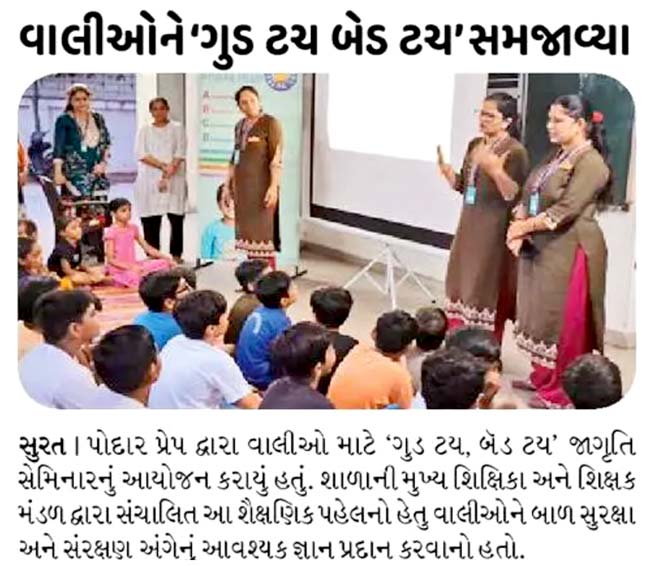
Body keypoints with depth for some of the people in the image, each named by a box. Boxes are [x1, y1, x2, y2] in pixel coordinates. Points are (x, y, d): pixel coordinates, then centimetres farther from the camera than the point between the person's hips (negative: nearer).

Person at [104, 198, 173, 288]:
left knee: (164, 263, -6)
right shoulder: (111, 232, -11)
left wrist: (165, 257, -2)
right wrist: (130, 267, -25)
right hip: (119, 270, -7)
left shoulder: (133, 228, 8)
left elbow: (147, 247, 10)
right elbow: (110, 259, -14)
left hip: (133, 266, 7)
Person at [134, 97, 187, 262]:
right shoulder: (144, 130, 15)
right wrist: (163, 166, -12)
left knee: (176, 218, -6)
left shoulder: (177, 128, 12)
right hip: (150, 180, 1)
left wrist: (169, 173, -12)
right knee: (151, 220, -4)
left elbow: (180, 154, 1)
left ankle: (176, 255, 0)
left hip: (174, 180, -1)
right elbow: (141, 154, 1)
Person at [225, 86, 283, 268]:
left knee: (263, 232, -9)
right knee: (248, 231, 7)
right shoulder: (240, 126, 13)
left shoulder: (271, 123, -9)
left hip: (262, 185, -7)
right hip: (242, 186, 7)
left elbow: (277, 158, -16)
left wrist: (274, 186, -24)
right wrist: (228, 185, 14)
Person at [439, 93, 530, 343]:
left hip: (494, 232, -8)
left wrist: (496, 171, -33)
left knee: (486, 295, -2)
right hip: (468, 228, 8)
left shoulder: (515, 152, -13)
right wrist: (446, 170, -3)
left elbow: (513, 196, -18)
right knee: (460, 289, 12)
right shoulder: (474, 145, 10)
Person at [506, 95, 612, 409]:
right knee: (539, 314, 15)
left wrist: (524, 227, -12)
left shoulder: (591, 163, -14)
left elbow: (565, 210, -21)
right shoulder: (555, 156, 13)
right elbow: (528, 197, 8)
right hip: (541, 249, 8)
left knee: (564, 321, -1)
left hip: (570, 251, -8)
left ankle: (560, 393, 9)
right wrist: (518, 230, -9)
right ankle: (542, 377, 30)